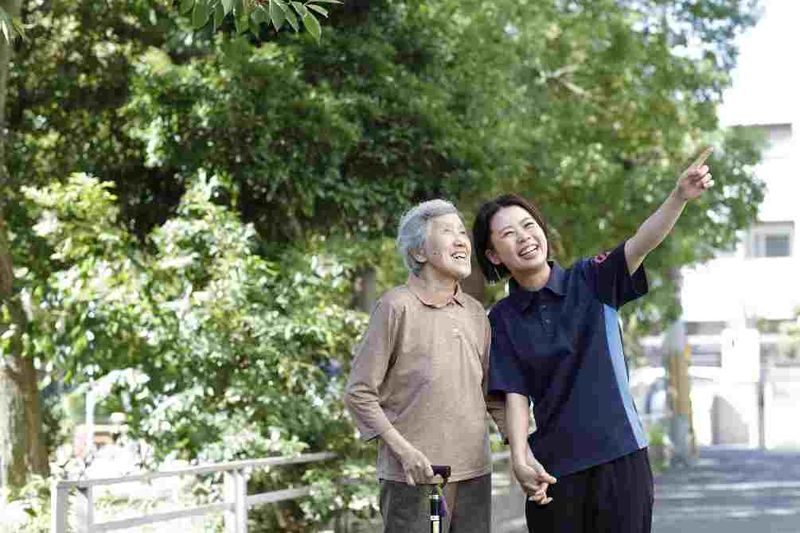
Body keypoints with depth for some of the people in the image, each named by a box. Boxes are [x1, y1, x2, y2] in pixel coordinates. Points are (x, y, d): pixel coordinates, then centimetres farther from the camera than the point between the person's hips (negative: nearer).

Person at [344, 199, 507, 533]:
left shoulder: (476, 313, 11)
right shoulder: (397, 306, -7)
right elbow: (359, 393, -6)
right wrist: (403, 449, -14)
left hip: (474, 473, 6)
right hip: (414, 477, -6)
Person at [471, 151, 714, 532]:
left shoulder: (591, 282, 1)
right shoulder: (503, 320, 4)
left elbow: (641, 243, -15)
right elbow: (515, 396, -1)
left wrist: (679, 197, -32)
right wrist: (520, 460, -16)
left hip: (620, 456, -1)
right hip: (554, 467, 1)